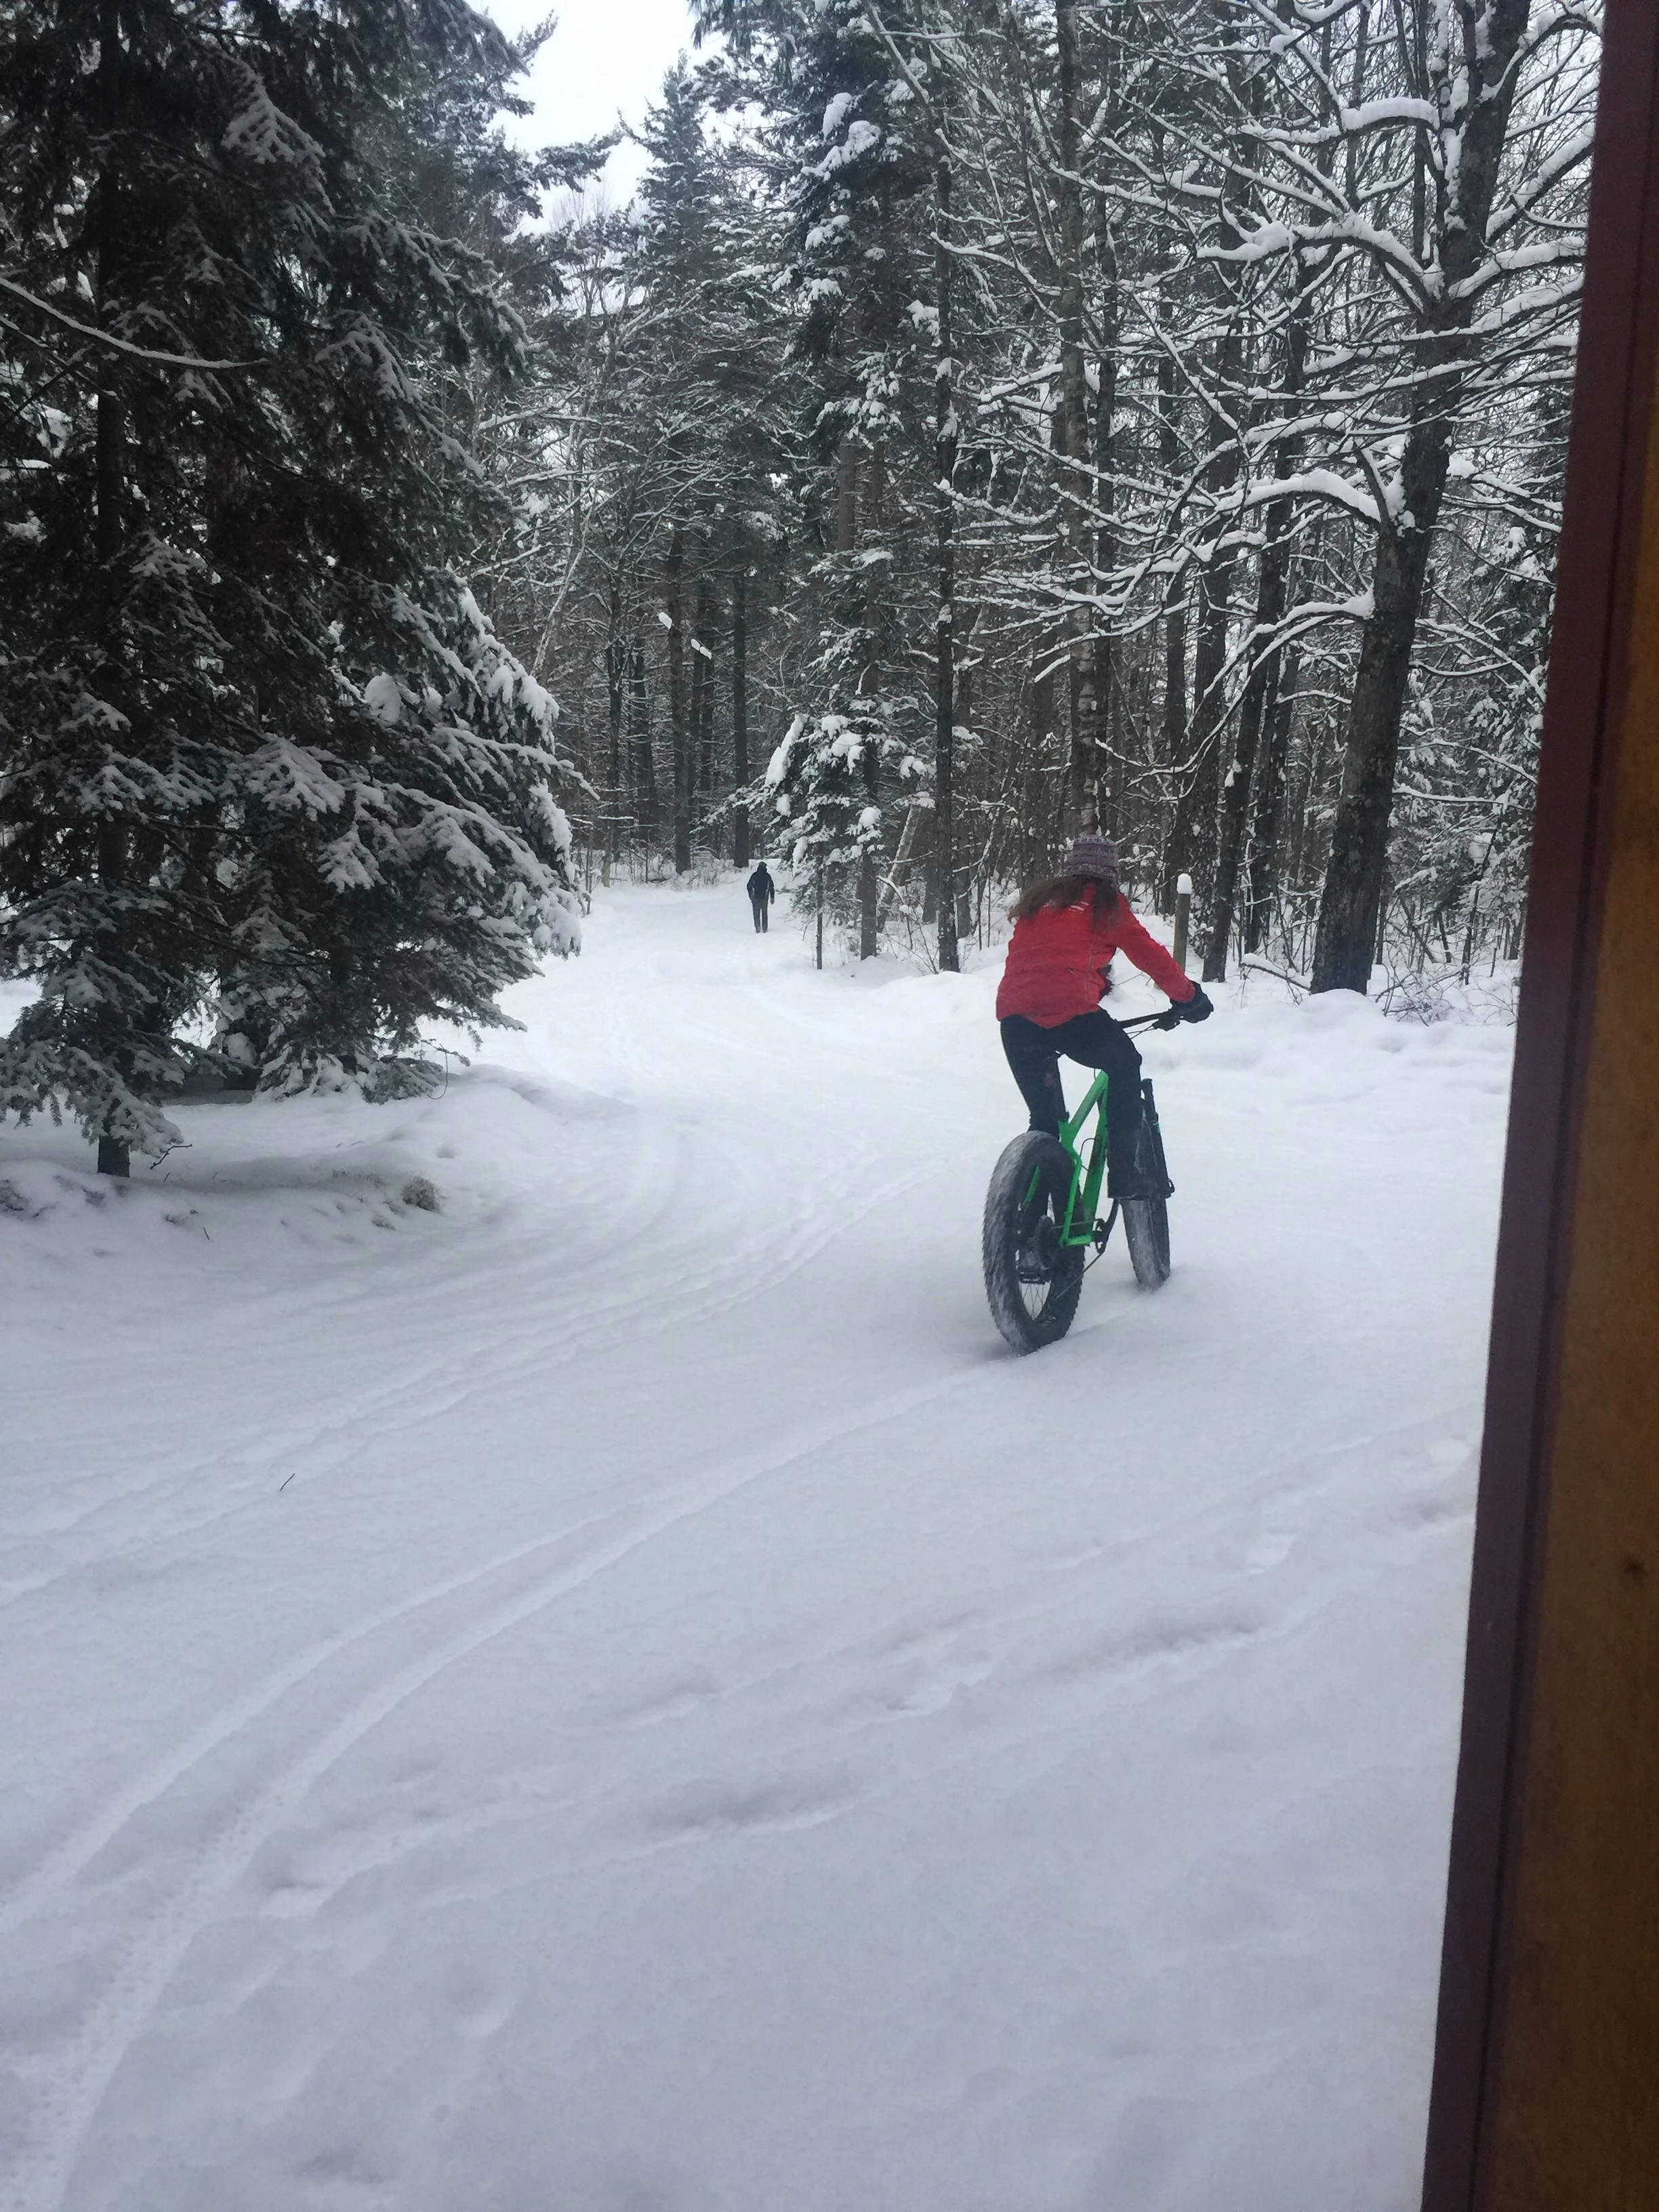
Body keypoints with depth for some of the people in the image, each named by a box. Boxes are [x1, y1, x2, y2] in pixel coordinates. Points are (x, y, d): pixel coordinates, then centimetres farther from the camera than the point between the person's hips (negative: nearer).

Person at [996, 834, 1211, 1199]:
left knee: (1045, 1116, 19)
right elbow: (1149, 954, 16)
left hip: (1014, 1014, 4)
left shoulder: (1038, 898, 26)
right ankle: (1124, 1175, 12)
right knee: (1125, 1065, 21)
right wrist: (1188, 997, 29)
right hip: (1070, 1010, -4)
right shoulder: (1106, 903, 13)